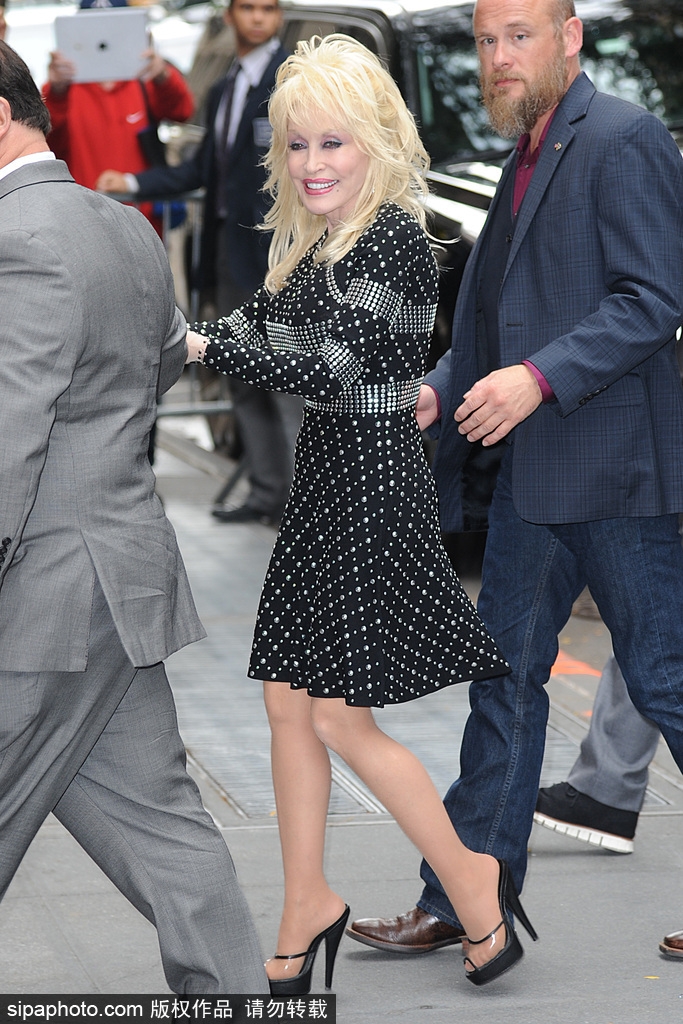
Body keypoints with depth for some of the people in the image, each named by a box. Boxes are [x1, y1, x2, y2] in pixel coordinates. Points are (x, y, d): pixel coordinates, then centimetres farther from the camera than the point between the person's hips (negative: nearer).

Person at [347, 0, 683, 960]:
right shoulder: (528, 158, 16)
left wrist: (539, 377, -25)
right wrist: (442, 389, 7)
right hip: (534, 476, 9)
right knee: (505, 677, 12)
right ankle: (463, 901, 20)